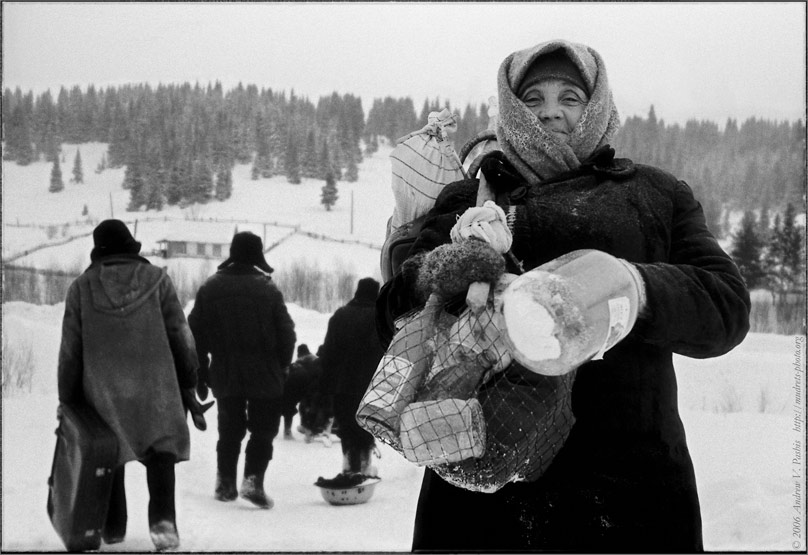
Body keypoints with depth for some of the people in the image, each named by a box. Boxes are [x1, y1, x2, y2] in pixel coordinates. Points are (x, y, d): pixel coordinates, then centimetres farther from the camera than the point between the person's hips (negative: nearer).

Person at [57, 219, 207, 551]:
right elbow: (181, 337, 0)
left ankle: (112, 527, 23)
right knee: (161, 450, 5)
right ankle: (163, 518, -15)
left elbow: (70, 351, 3)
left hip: (103, 390, 1)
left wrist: (68, 400, 12)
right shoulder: (157, 280, 0)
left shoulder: (81, 287, 2)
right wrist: (188, 385, 9)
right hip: (156, 387, -1)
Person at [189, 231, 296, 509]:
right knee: (263, 431, 6)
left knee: (229, 430, 17)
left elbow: (196, 334, 4)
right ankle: (253, 479, -9)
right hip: (264, 377, -3)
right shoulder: (267, 290, -9)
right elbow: (287, 334, -6)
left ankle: (225, 483, 16)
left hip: (224, 377, 3)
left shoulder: (209, 289, 0)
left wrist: (201, 374, 11)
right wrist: (281, 367, 10)